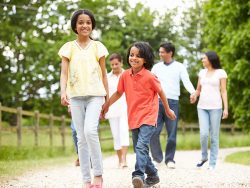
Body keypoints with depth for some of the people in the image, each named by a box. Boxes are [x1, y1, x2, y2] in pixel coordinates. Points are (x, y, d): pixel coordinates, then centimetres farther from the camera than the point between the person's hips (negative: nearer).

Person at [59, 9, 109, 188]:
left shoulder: (97, 46, 7)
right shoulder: (69, 47, 7)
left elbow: (103, 73, 11)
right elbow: (64, 73, 1)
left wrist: (107, 96, 9)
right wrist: (63, 92, -17)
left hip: (95, 95, -2)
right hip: (75, 96, 2)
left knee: (90, 130, -22)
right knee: (81, 138, 2)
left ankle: (98, 173, -10)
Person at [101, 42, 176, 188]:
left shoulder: (149, 77, -12)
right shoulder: (125, 75, 0)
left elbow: (160, 92, 2)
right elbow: (119, 93, 14)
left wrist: (168, 110, 13)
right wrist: (106, 105, 13)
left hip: (148, 117, -6)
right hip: (134, 118, 6)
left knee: (141, 146, -24)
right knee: (139, 149, 14)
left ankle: (138, 175, -35)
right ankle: (153, 176, 29)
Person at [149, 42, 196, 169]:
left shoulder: (179, 67, 6)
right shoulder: (156, 67, 13)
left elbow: (186, 82, -5)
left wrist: (193, 92, -23)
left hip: (172, 102, -2)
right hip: (157, 101, 2)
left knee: (172, 133, 1)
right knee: (153, 132, -5)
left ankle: (169, 159, 11)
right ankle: (157, 158, 9)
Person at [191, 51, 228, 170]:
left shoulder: (221, 73, 2)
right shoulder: (202, 72, 14)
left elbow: (223, 91, 0)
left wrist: (226, 108, -8)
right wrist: (194, 96, -5)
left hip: (215, 107, -3)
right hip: (202, 107, 3)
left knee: (214, 136, 0)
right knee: (203, 133, -9)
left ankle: (212, 163, 6)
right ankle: (204, 157, 13)